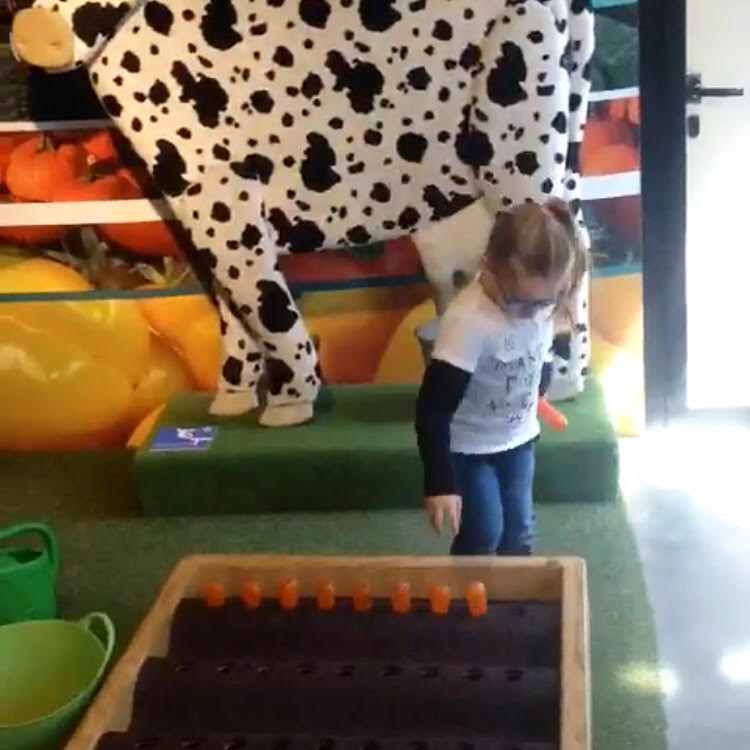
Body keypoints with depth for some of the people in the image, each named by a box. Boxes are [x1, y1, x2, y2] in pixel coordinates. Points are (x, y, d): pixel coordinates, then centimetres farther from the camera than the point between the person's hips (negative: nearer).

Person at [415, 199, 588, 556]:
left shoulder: (540, 303, -15)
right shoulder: (468, 321, -35)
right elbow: (433, 409, -34)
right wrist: (440, 483, -37)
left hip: (519, 438, 6)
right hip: (468, 446, -6)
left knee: (519, 530, 17)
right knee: (482, 534, -4)